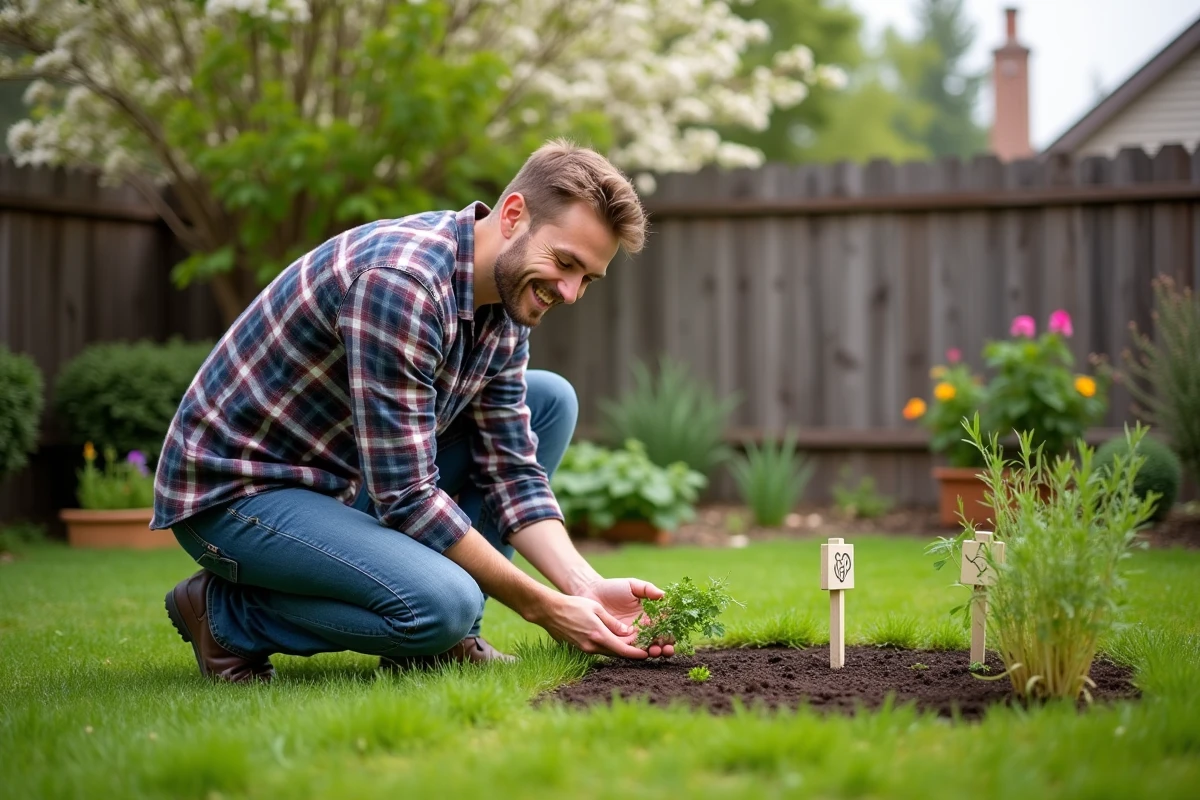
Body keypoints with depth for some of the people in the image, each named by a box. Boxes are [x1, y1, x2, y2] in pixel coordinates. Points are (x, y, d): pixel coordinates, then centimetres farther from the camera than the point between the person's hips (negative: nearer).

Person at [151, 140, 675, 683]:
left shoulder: (506, 302, 0)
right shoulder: (399, 280, -29)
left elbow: (511, 470, 2)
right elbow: (405, 495, -28)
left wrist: (586, 589, -13)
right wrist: (541, 607, -22)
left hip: (347, 478, 9)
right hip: (233, 491, -9)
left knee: (551, 400, 4)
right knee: (443, 603, -31)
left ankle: (441, 641, 3)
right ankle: (225, 611, -6)